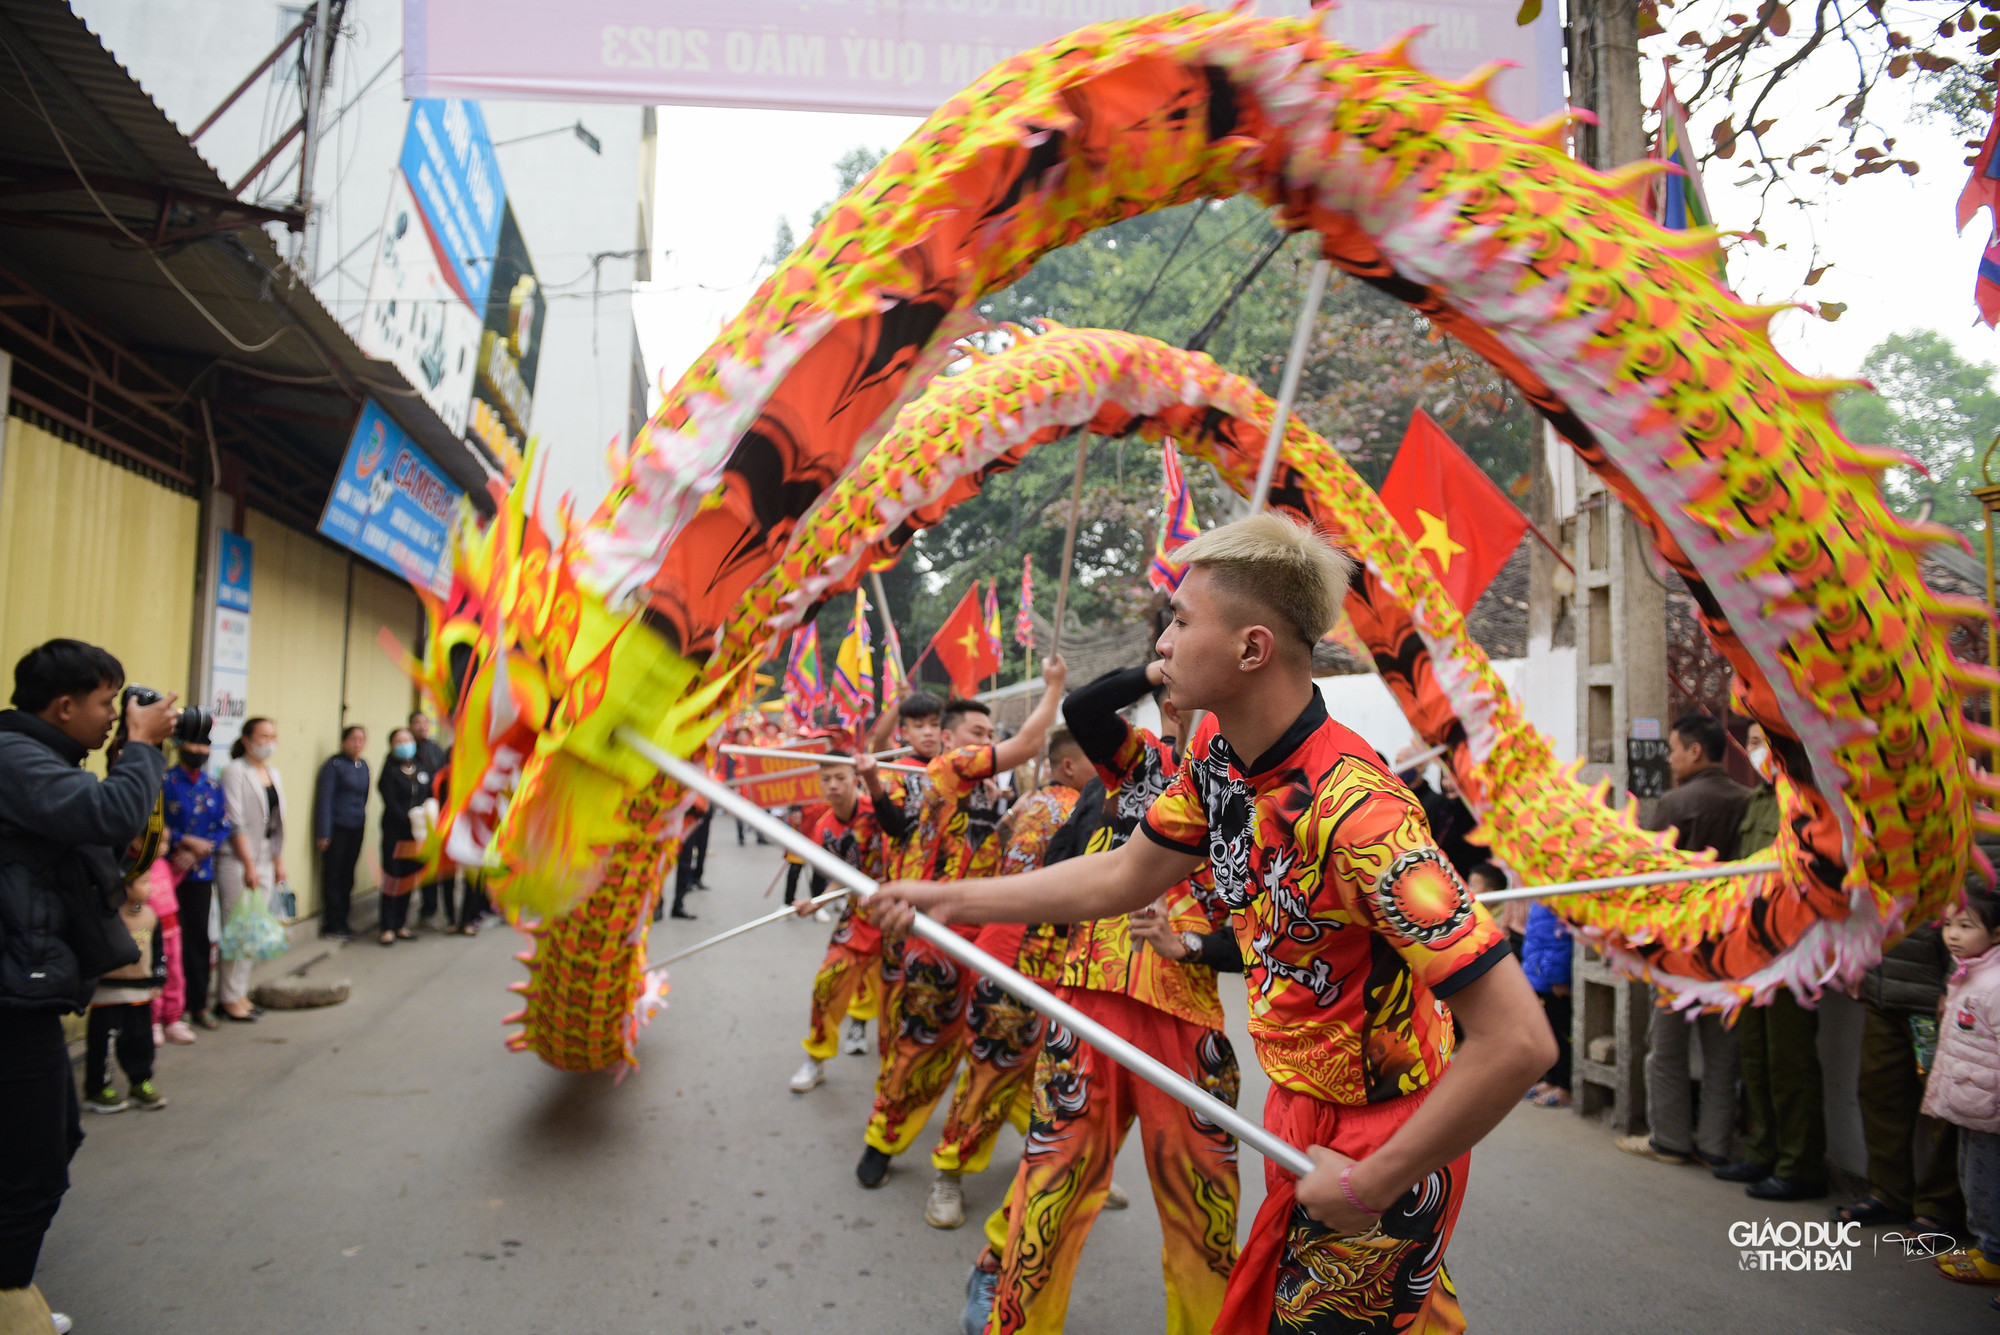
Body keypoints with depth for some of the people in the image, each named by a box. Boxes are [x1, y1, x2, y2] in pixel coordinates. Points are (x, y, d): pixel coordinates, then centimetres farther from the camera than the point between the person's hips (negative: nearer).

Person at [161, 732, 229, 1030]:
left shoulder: (214, 788, 11)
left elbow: (224, 829, 7)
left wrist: (197, 852, -8)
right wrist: (187, 841, -15)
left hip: (200, 874, 4)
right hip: (168, 872, -4)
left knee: (199, 939, 8)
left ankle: (198, 1005, 18)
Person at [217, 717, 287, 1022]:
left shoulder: (273, 774, 13)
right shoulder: (235, 771, -9)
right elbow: (235, 823, -13)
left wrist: (279, 861, 14)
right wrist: (249, 865, -14)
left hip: (265, 861, 7)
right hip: (238, 861, -7)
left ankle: (241, 993, 18)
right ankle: (230, 999, 5)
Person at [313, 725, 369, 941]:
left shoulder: (363, 766, 11)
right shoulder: (334, 764, -8)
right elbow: (324, 799, -10)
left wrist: (363, 827, 13)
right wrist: (323, 833, -14)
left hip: (356, 829, 6)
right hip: (337, 828, -6)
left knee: (347, 875, 11)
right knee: (332, 876, 0)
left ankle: (342, 922, 20)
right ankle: (332, 925, 8)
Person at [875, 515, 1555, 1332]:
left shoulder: (1351, 810, -33)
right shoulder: (1217, 750, -7)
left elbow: (1519, 1041, -34)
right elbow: (1124, 876, 9)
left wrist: (1372, 1185, -23)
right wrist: (951, 899, 8)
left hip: (1376, 1142, -8)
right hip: (1300, 1111, 8)